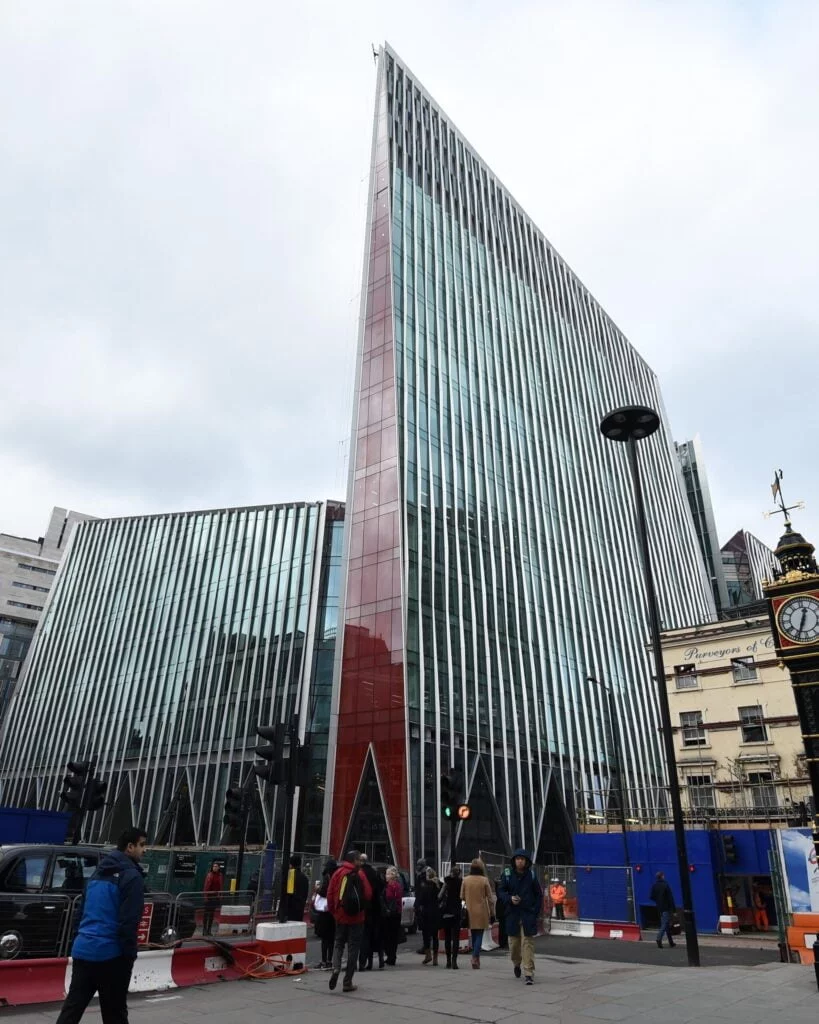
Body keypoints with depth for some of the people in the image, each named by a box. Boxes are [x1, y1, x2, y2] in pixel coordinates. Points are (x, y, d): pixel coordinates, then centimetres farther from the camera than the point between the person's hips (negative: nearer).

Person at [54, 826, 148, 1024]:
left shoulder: (99, 873, 14)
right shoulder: (131, 876, -14)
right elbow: (129, 921, -18)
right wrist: (130, 955, -10)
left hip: (82, 950, 7)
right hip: (110, 954, -7)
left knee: (72, 1008, 11)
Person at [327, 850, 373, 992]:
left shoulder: (338, 873, -2)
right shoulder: (360, 874, -11)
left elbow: (330, 894, -1)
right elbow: (368, 894, -10)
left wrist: (333, 911, 11)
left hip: (340, 916, 3)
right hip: (356, 917, -3)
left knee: (339, 943, 17)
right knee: (353, 948, 7)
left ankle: (336, 968, -8)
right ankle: (347, 982, 10)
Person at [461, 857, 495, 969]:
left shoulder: (465, 880, -4)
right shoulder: (484, 880, -10)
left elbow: (462, 896, 3)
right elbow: (490, 898, -6)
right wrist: (492, 912, 3)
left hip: (470, 912, 3)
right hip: (481, 912, -3)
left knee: (474, 935, 16)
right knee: (479, 935, 3)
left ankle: (476, 958, 21)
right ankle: (475, 957, -11)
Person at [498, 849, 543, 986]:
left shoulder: (531, 875, 1)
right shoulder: (507, 875, -1)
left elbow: (539, 895, 7)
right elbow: (500, 892, 2)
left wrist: (536, 911, -2)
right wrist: (510, 898, -17)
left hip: (528, 914, -1)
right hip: (512, 914, 1)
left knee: (527, 943, -6)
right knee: (514, 942, 11)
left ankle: (529, 973, -1)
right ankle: (516, 964, 39)